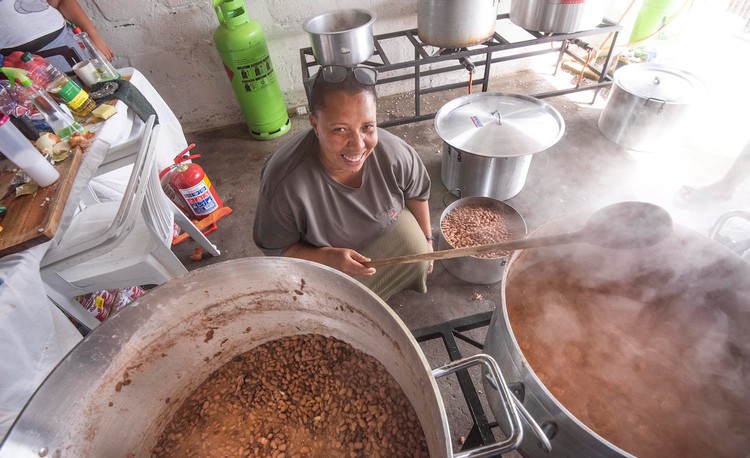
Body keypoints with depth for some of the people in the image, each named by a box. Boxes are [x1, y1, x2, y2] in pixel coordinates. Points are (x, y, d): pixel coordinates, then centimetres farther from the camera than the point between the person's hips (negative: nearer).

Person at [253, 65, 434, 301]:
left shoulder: (395, 153, -32)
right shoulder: (285, 182, -40)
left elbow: (417, 193, -7)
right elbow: (276, 249, -22)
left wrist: (426, 239, 4)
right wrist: (327, 257, -38)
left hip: (386, 228, 3)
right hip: (322, 254, -2)